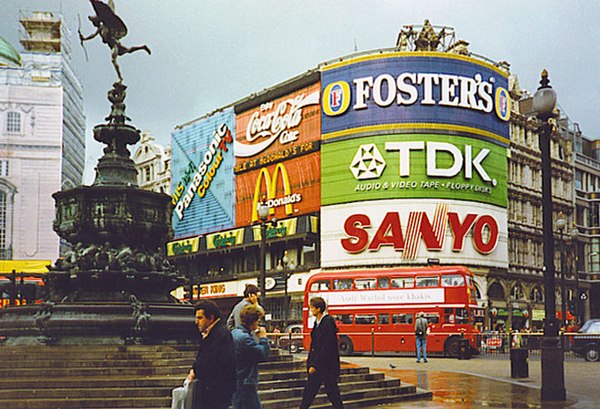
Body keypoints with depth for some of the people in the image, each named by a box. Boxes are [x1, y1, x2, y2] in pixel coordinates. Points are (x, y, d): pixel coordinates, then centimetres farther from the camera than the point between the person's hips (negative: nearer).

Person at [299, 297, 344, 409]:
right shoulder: (317, 323, 11)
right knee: (308, 392, 8)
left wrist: (315, 364, -18)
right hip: (317, 365, 9)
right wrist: (310, 363, 10)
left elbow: (327, 346, -20)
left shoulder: (328, 322, -16)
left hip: (327, 364, -9)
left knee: (333, 393, 1)